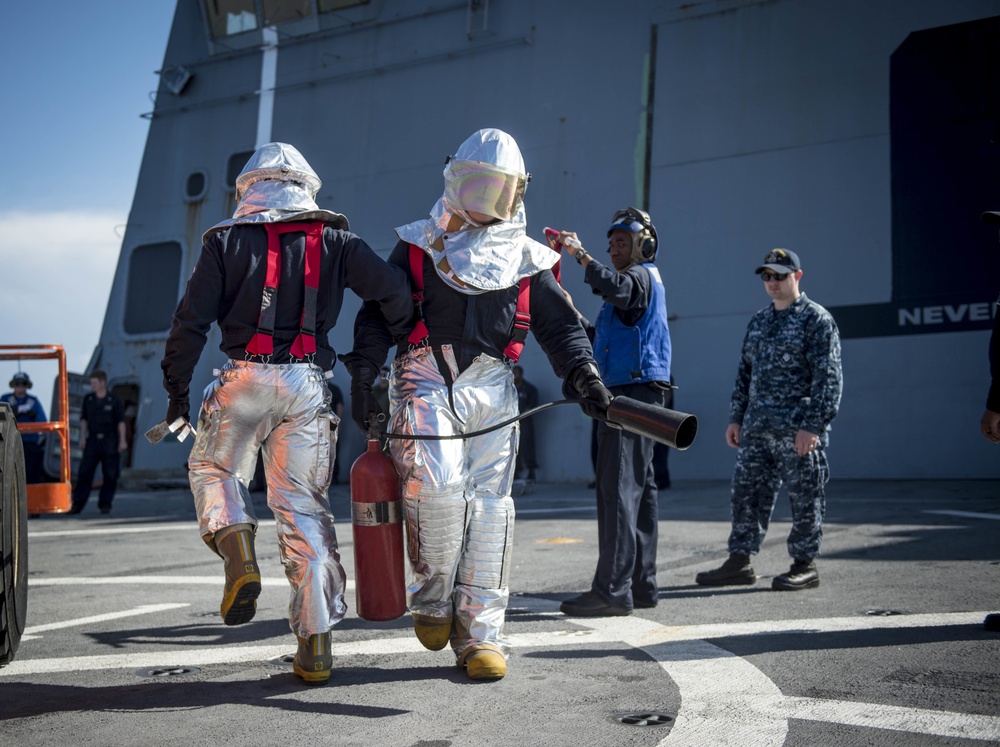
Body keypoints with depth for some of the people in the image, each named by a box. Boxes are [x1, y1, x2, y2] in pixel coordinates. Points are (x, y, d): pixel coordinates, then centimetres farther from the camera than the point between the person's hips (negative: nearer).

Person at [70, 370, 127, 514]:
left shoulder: (114, 400, -1)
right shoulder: (88, 399, 8)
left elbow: (121, 421, -2)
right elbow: (84, 419, 13)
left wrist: (122, 440, -7)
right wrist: (83, 437, 5)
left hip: (110, 441, -2)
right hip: (93, 440, 2)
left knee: (110, 475, 1)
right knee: (84, 473, -3)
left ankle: (105, 504, 11)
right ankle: (77, 504, -1)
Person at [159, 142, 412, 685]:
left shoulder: (226, 239, 7)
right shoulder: (334, 239, 11)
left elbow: (191, 320, 1)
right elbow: (393, 290, -2)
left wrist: (176, 387, 10)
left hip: (245, 377, -1)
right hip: (308, 385, 2)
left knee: (212, 468, 25)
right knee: (303, 505, 6)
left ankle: (237, 551, -4)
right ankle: (315, 645, 5)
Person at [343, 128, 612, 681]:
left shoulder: (525, 261, 19)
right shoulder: (417, 246, 15)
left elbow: (560, 325, 15)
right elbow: (377, 312, 10)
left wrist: (583, 376, -3)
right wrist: (363, 375, -4)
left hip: (490, 391, 2)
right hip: (426, 381, -2)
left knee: (489, 505, -3)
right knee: (439, 485, -21)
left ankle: (480, 633, 4)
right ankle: (432, 595, 3)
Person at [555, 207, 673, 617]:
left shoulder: (642, 276, -4)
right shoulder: (638, 281, 27)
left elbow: (615, 286, -30)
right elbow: (602, 338, 28)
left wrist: (581, 254, -28)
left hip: (633, 391, -11)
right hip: (630, 394, 11)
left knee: (618, 490, -14)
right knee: (638, 490, 11)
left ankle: (612, 590, -16)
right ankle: (642, 584, 16)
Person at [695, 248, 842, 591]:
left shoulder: (816, 319, -5)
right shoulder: (758, 322, 17)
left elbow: (828, 377, -11)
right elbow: (745, 373, 21)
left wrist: (812, 425, -17)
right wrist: (736, 418, 14)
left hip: (798, 429, -7)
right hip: (757, 428, 7)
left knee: (804, 497, 0)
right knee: (747, 492, 7)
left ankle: (805, 565, 10)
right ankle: (739, 562, 14)